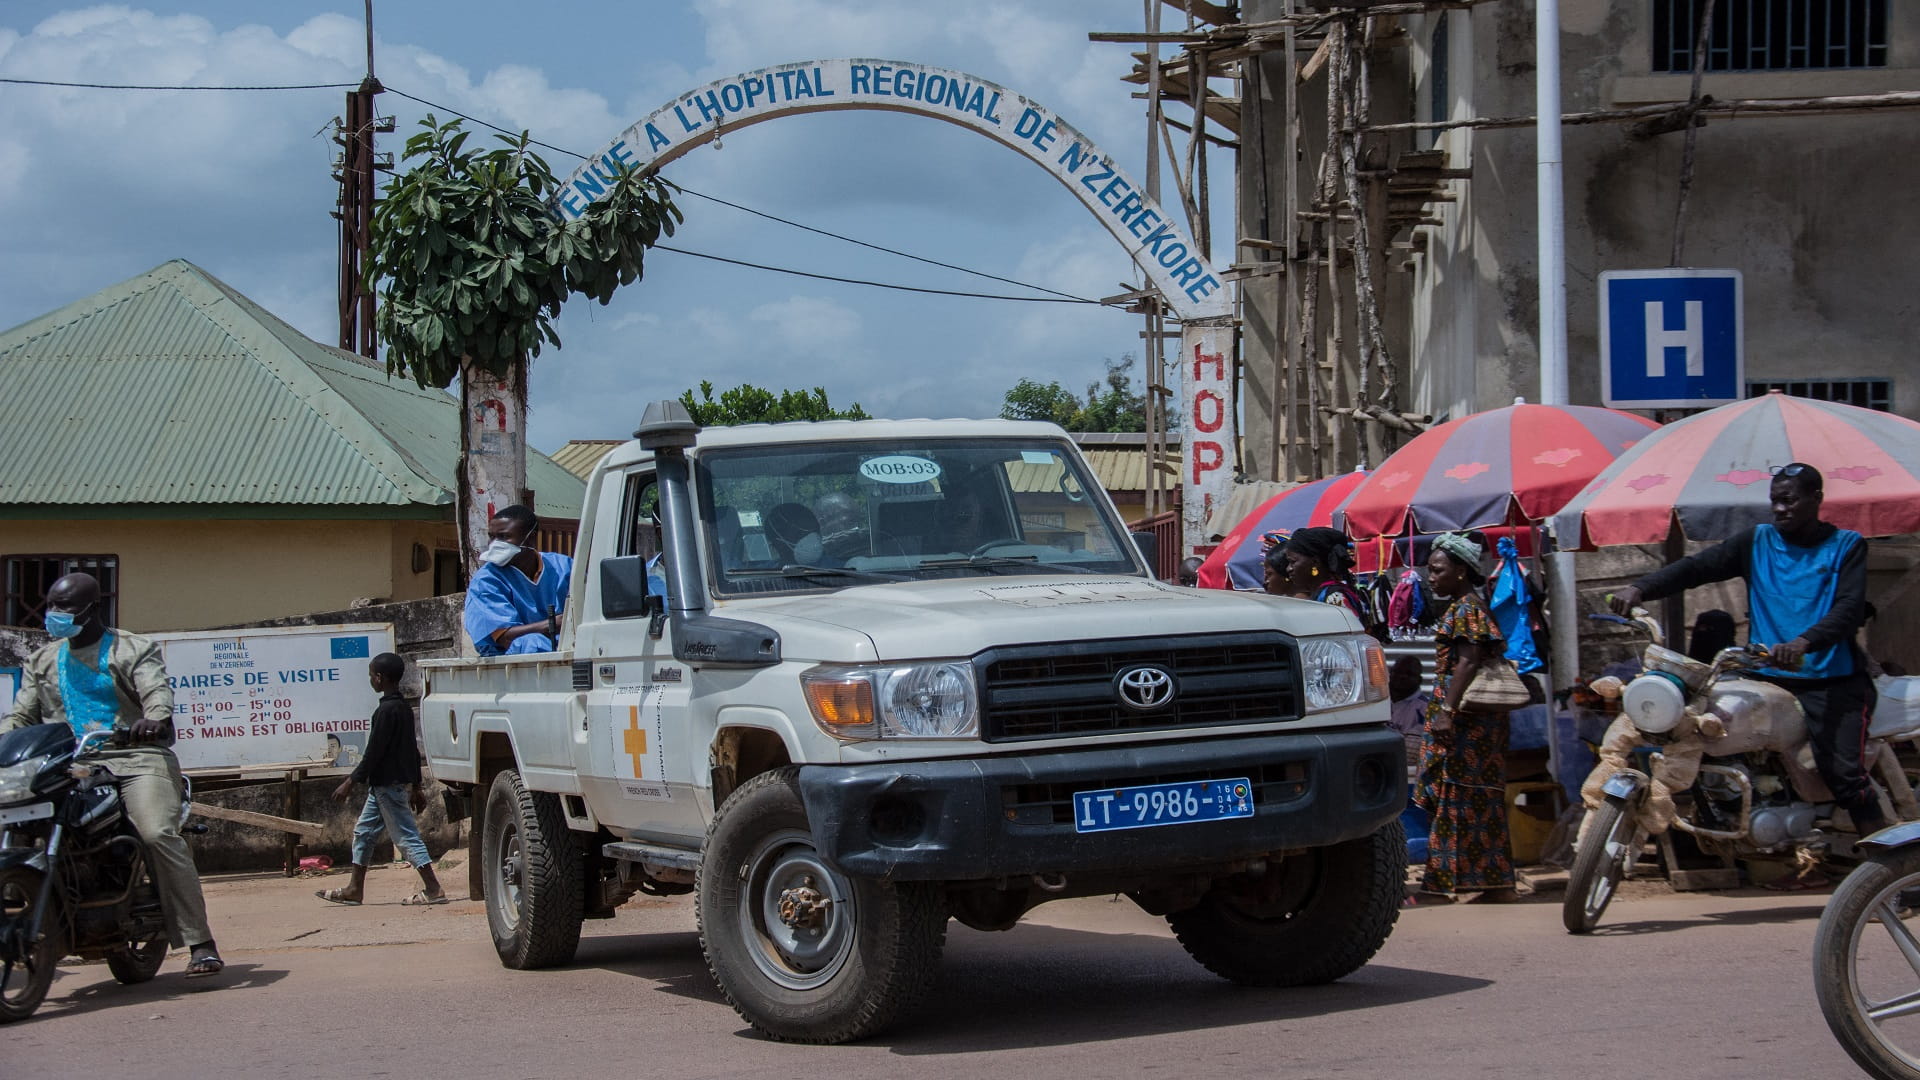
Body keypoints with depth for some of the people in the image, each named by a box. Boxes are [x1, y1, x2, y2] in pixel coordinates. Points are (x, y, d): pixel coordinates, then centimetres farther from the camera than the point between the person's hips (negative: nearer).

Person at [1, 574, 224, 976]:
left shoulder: (133, 649, 7)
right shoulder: (44, 661, 23)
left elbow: (157, 690, -10)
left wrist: (155, 719, -34)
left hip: (136, 757, -5)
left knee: (159, 834, -25)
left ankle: (200, 943, -25)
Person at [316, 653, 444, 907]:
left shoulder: (386, 710, -17)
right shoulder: (404, 707, 12)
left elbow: (374, 752, -19)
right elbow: (413, 749, 17)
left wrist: (351, 782, -15)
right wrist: (416, 786, 21)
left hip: (388, 783, -10)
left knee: (405, 835, -8)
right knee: (363, 831, 15)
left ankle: (434, 890, -9)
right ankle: (355, 889, 20)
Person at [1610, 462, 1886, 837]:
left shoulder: (1846, 546, 3)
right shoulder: (1757, 541, 11)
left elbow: (1850, 608, -12)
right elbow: (1697, 567, -1)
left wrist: (1804, 642, -31)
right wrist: (1640, 588, -19)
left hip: (1833, 681, -3)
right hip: (1768, 678, 4)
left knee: (1844, 773, -18)